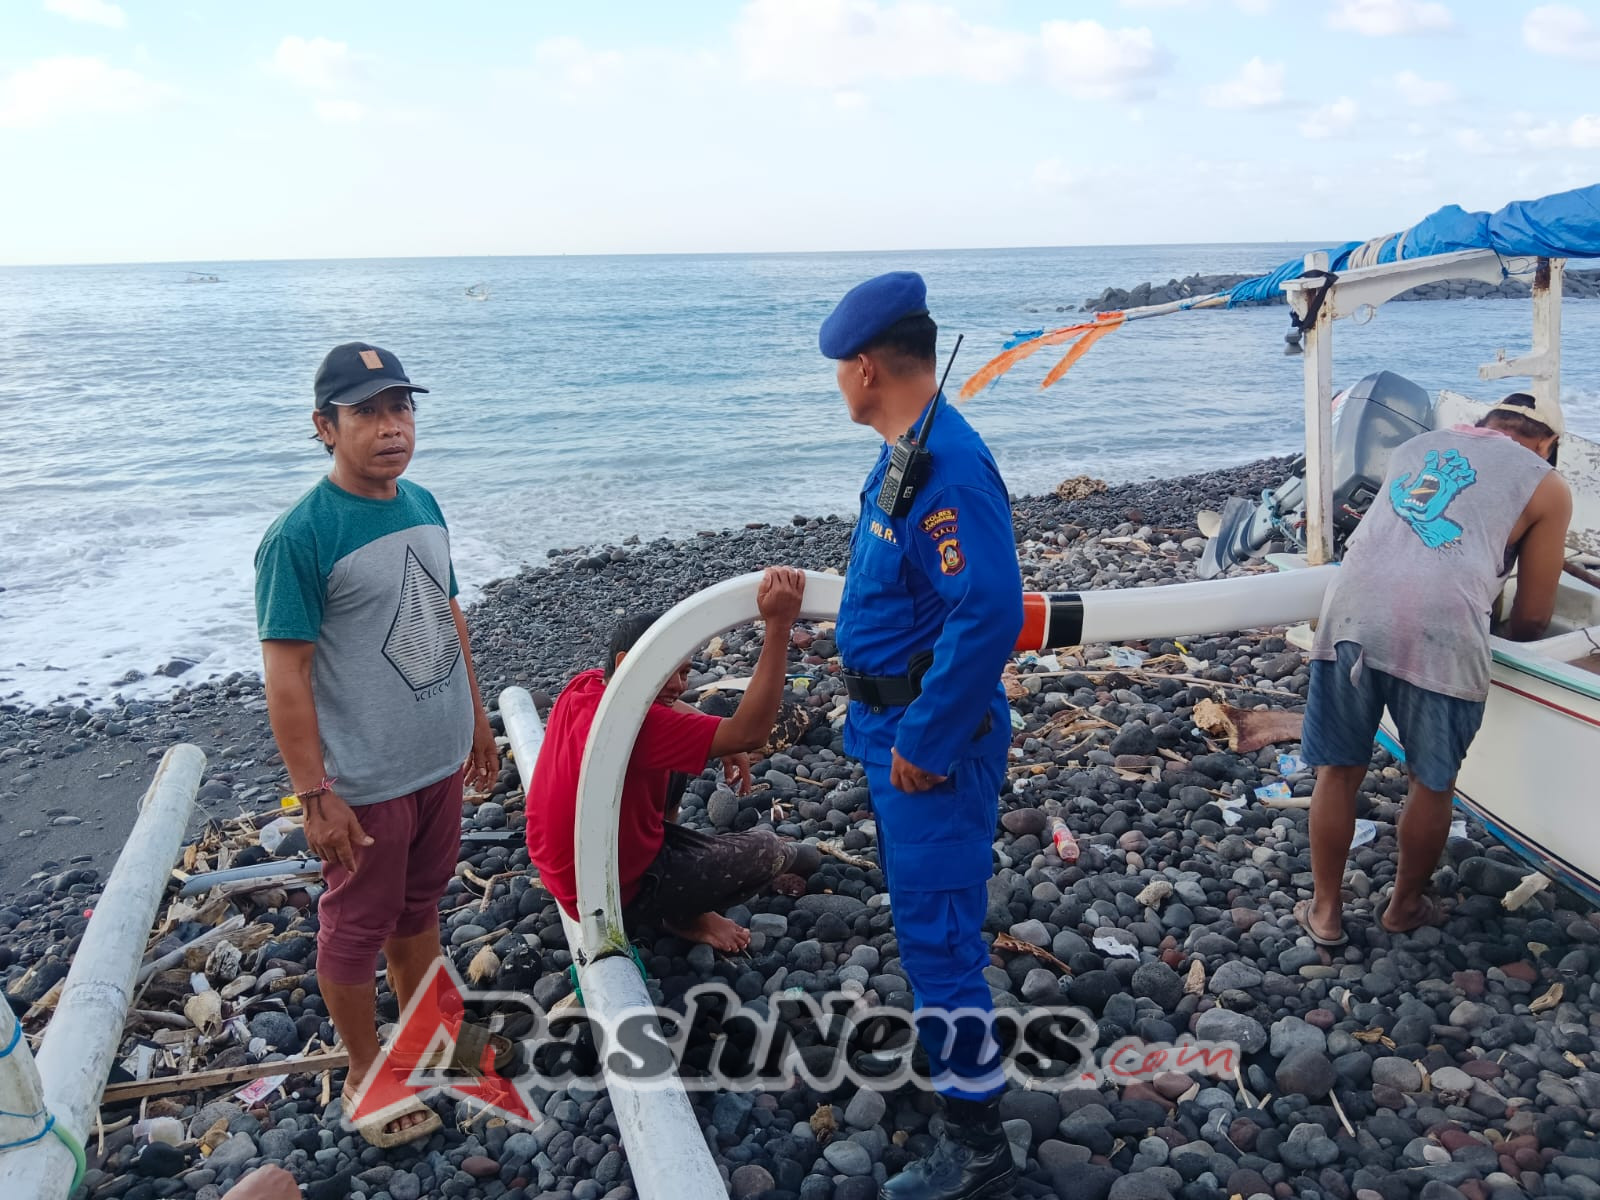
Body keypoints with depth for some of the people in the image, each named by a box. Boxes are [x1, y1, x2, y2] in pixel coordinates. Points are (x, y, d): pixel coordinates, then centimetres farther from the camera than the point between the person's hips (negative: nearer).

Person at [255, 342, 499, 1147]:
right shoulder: (299, 537, -20)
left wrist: (475, 714, 17)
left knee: (419, 905, 23)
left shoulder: (422, 505, 2)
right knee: (357, 928, 13)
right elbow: (286, 674, -19)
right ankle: (365, 1073, 32)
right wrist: (315, 796, -19)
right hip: (366, 782, -6)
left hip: (441, 760, 7)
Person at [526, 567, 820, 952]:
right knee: (767, 850, 0)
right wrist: (779, 626, -44)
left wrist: (724, 742, -4)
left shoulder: (586, 686, -9)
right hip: (614, 894, -8)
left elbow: (668, 705, 11)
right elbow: (750, 733, -40)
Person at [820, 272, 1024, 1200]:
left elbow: (989, 615, -32)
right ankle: (943, 1037, 47)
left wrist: (926, 744, -24)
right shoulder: (907, 453, 7)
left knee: (938, 924, -2)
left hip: (932, 735, -10)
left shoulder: (946, 468, -25)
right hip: (895, 719, 10)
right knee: (924, 906, 25)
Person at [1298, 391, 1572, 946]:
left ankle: (1324, 912, 29)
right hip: (1440, 632, -3)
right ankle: (1405, 906, 37)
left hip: (1350, 614, 3)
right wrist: (1510, 636, 40)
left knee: (1338, 773, 17)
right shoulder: (1546, 487, 17)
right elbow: (1532, 619, 18)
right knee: (1433, 784, 20)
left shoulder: (1415, 446, 28)